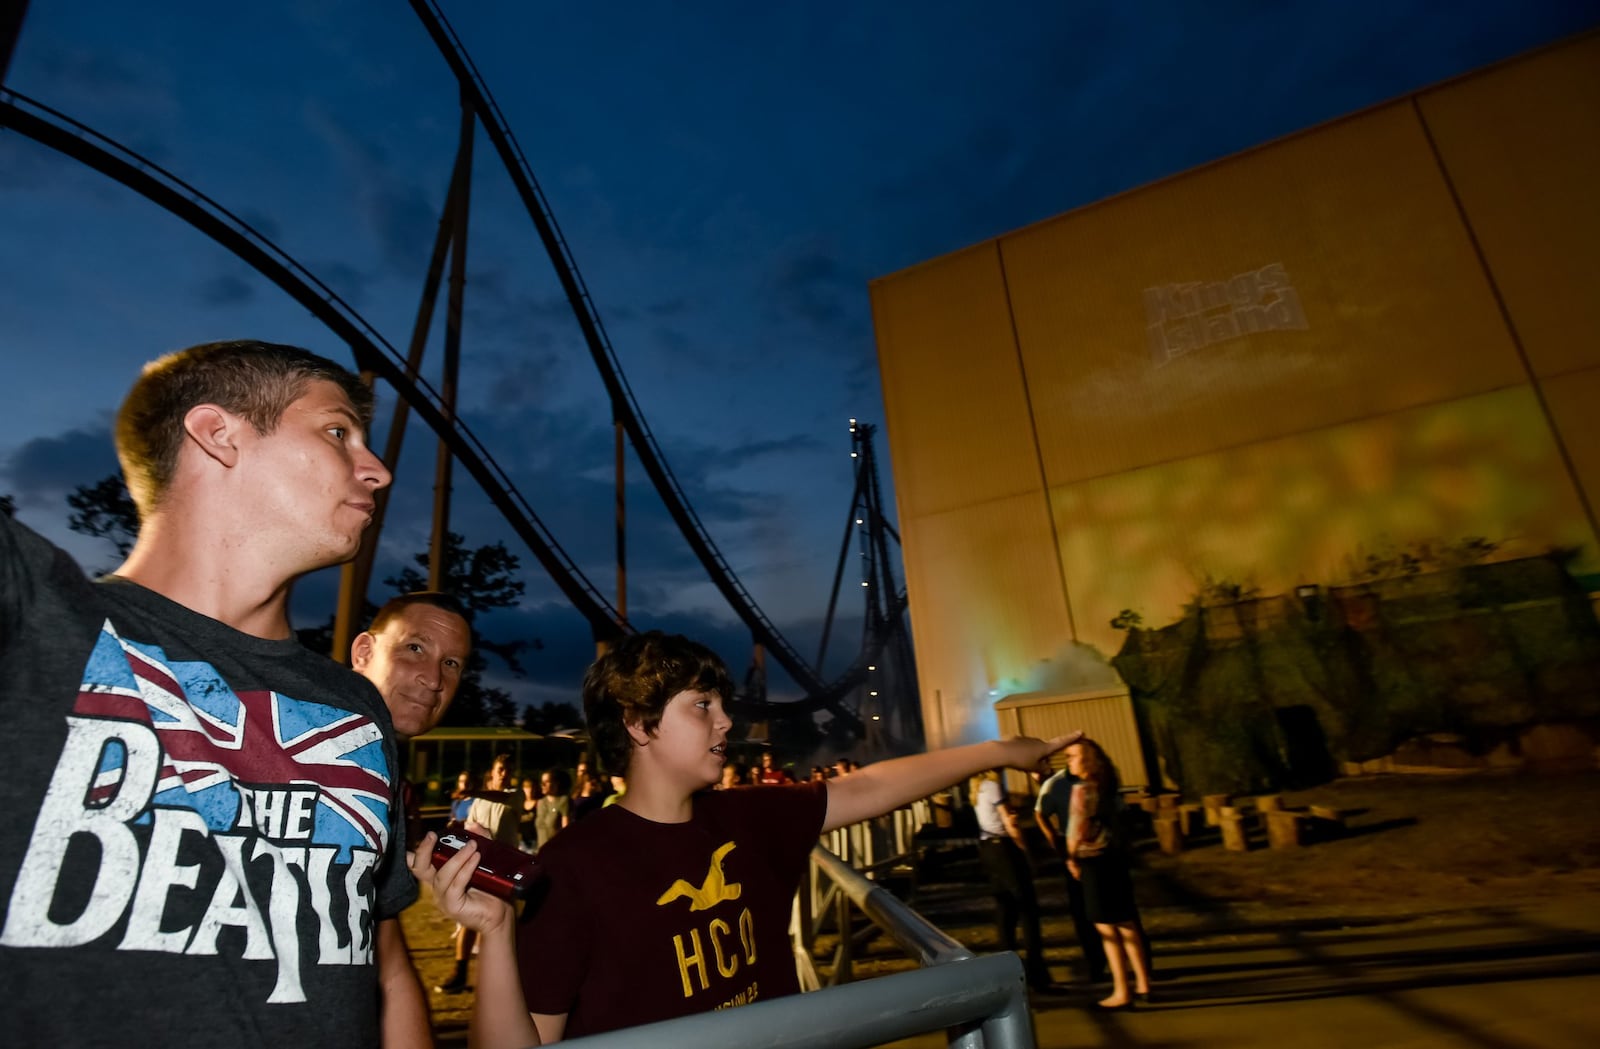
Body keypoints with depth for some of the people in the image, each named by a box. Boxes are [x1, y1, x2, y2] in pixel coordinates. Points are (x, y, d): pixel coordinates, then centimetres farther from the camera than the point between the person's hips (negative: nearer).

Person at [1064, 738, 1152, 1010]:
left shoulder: (1082, 789, -17)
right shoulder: (1106, 786, 7)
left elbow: (1078, 831, -19)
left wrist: (1071, 857, -2)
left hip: (1094, 861, -8)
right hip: (1114, 856, 8)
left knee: (1107, 929, 1)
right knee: (1127, 924, 16)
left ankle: (1121, 993, 8)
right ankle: (1142, 984, 26)